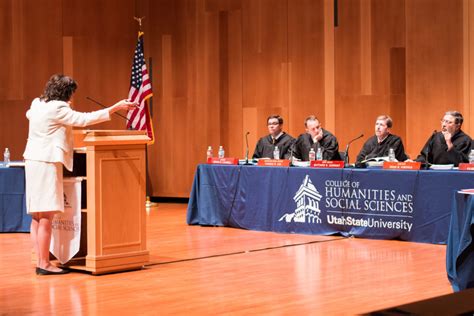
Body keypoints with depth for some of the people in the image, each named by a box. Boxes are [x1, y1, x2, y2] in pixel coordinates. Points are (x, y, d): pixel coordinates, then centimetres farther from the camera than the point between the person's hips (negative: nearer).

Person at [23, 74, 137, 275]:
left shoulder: (37, 104, 12)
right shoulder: (58, 108, -13)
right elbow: (84, 119, -16)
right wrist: (115, 108, -13)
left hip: (33, 160, 10)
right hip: (47, 162, -10)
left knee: (37, 217, 10)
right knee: (46, 217, -8)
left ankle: (40, 262, 13)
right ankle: (44, 264, -6)